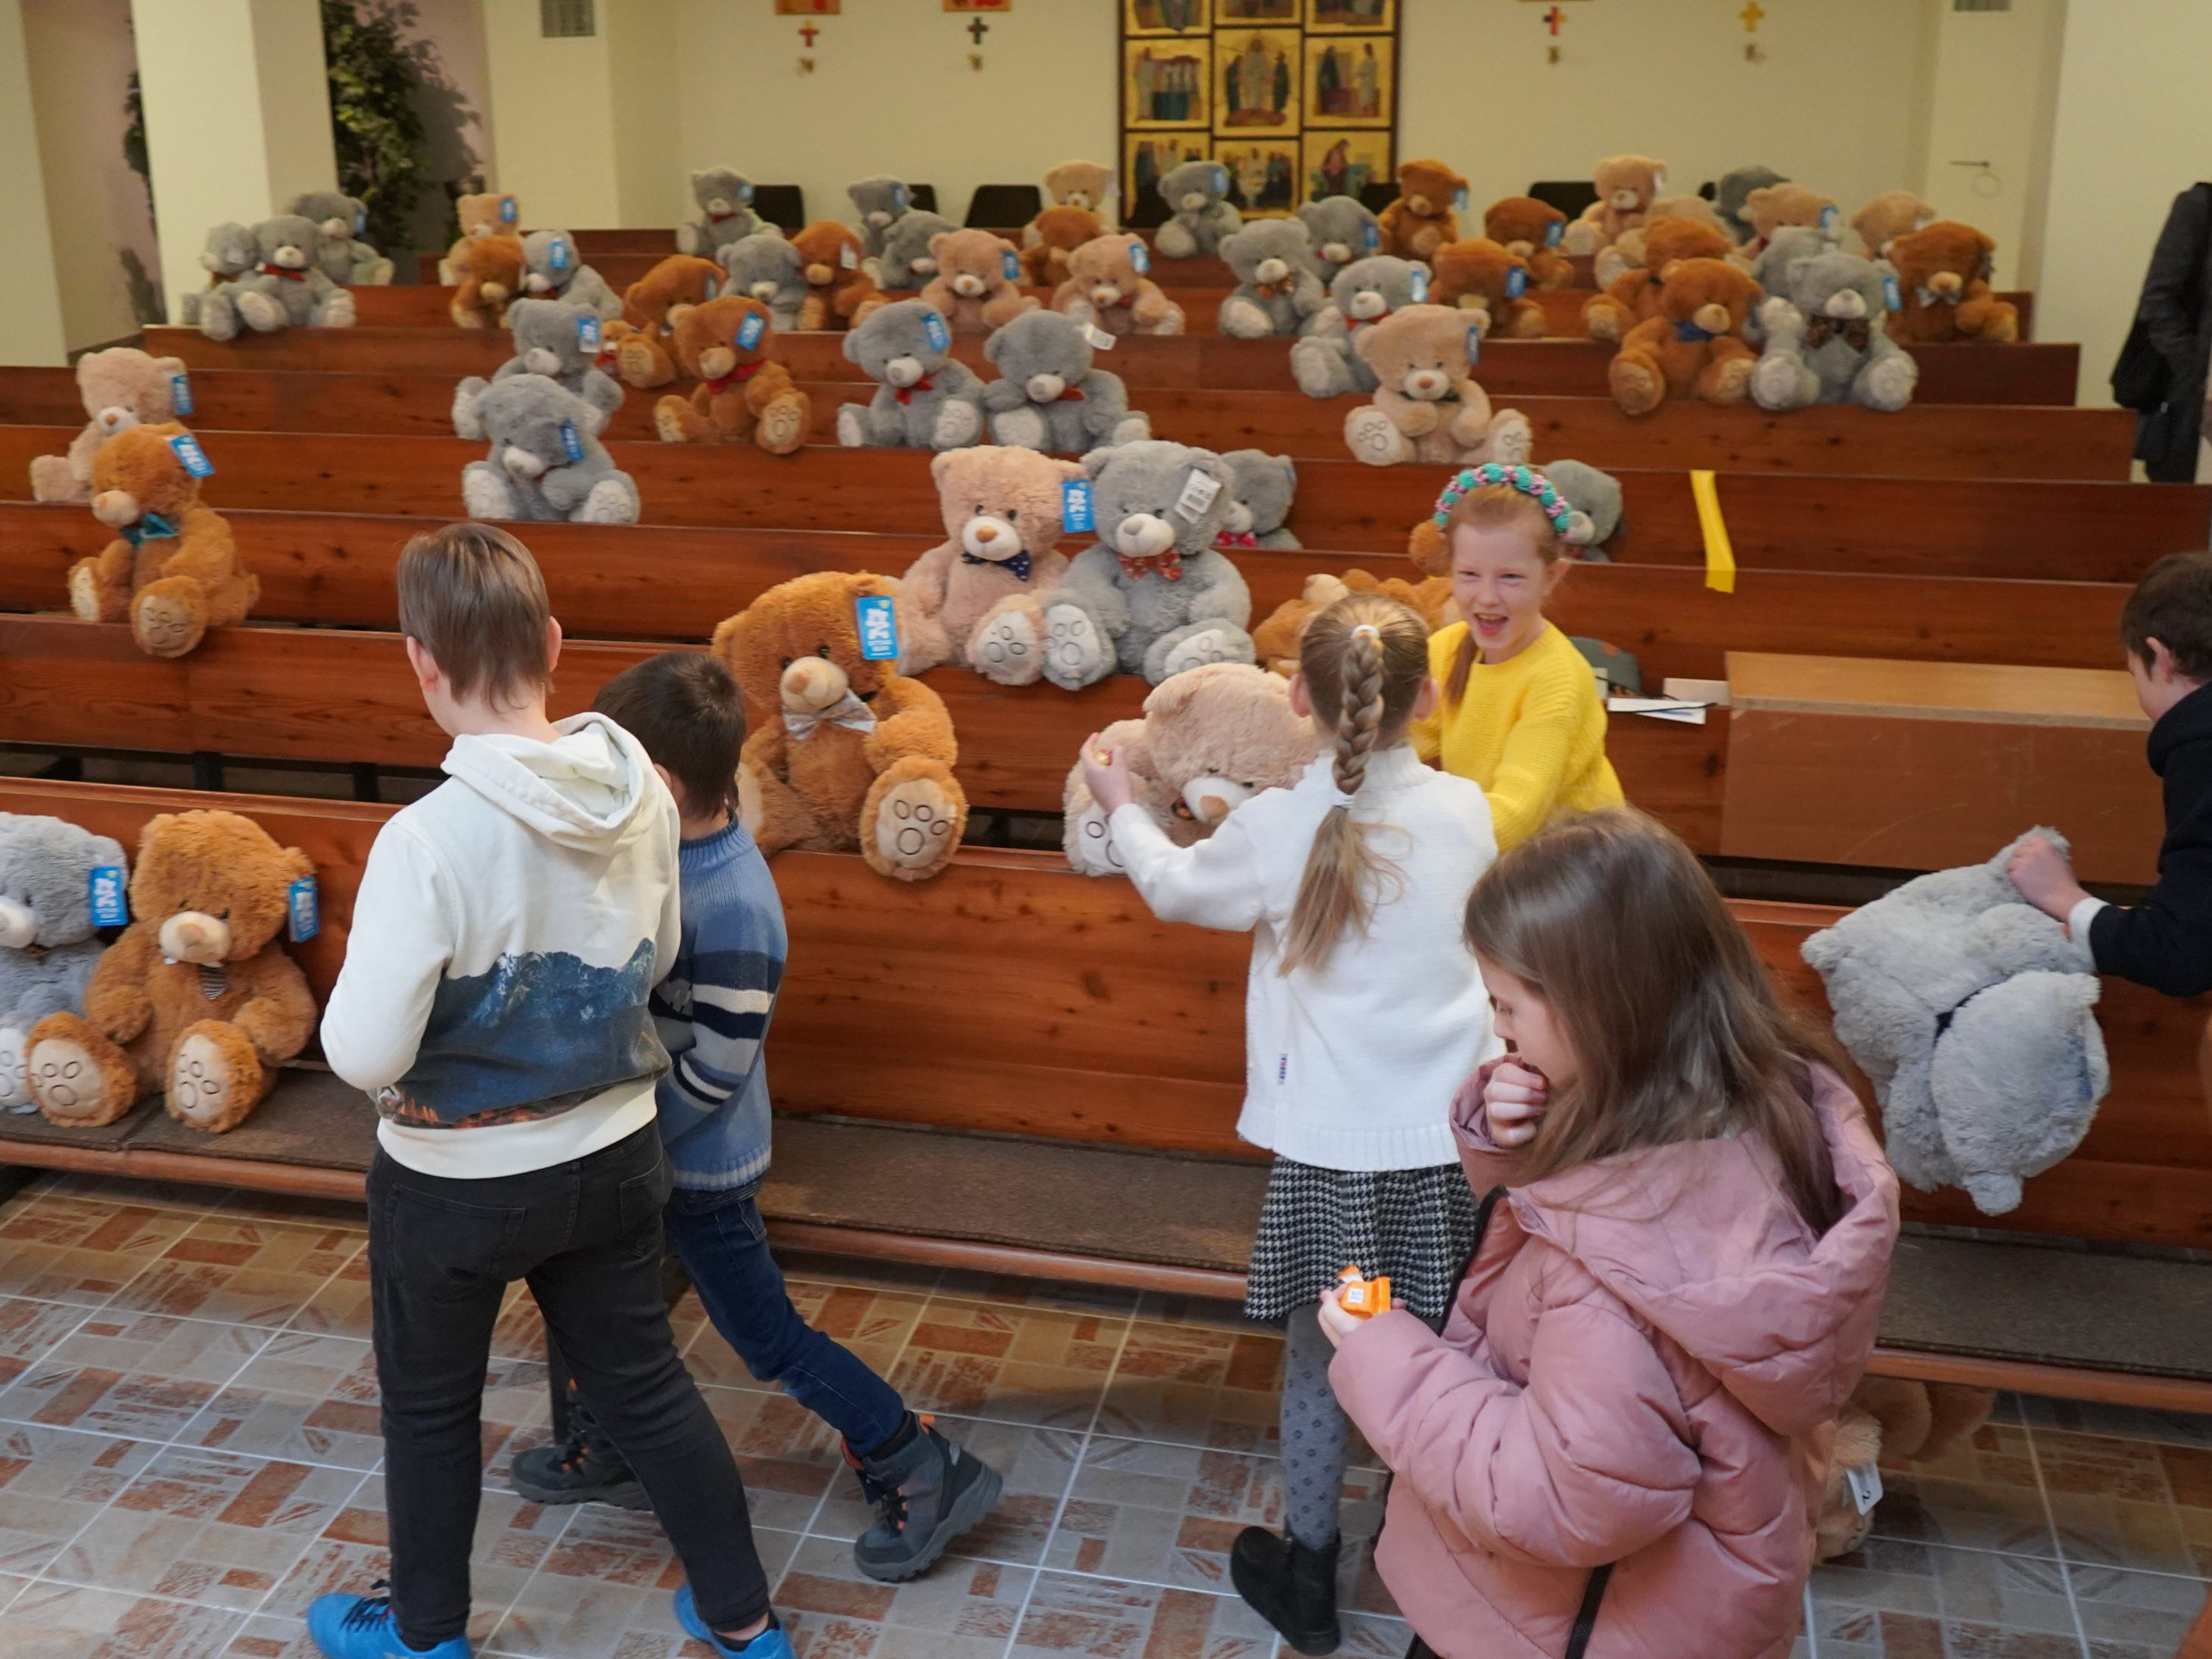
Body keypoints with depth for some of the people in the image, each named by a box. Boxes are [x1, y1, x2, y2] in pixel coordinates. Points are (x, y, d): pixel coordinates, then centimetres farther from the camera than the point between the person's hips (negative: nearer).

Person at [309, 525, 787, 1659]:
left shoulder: (429, 837, -28)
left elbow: (364, 1055, -25)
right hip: (613, 1155, 5)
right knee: (646, 1386, 20)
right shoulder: (644, 796, -11)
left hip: (456, 1182, -4)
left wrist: (352, 1003, -5)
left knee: (430, 1409, 21)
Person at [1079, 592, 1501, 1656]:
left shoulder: (1276, 829, -11)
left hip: (1332, 1148, -2)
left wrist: (1120, 806, 29)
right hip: (1449, 1139, 2)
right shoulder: (1466, 812, -4)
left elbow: (1175, 889, 9)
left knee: (1317, 1361, 15)